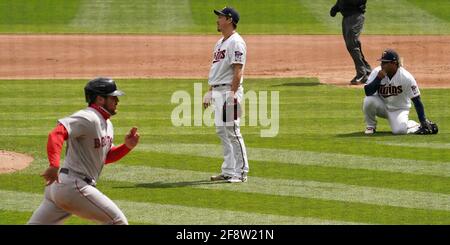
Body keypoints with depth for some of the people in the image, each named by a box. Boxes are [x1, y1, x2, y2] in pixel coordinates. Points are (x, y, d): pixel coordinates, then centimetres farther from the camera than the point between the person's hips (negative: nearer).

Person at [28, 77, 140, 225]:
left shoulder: (106, 124, 19)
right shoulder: (88, 119, -13)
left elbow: (106, 157, 28)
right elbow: (57, 134, -27)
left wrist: (127, 146, 10)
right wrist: (54, 165, -41)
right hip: (73, 186, -10)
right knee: (117, 221, -3)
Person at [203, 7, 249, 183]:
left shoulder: (236, 42, -11)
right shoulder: (220, 43, 19)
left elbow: (238, 70, -18)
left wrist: (232, 94, -24)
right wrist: (209, 92, 21)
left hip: (229, 91, -10)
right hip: (217, 92, 10)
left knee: (232, 131, -10)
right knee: (222, 131, 11)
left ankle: (241, 172, -6)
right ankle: (228, 171, 15)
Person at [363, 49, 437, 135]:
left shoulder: (406, 78, -22)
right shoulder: (377, 72, -15)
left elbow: (417, 101, -18)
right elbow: (368, 92, -23)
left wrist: (423, 121, -21)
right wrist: (378, 78, -35)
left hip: (399, 109, -3)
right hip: (382, 107, 3)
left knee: (399, 130, -30)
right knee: (369, 100, -29)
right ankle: (371, 126, -3)